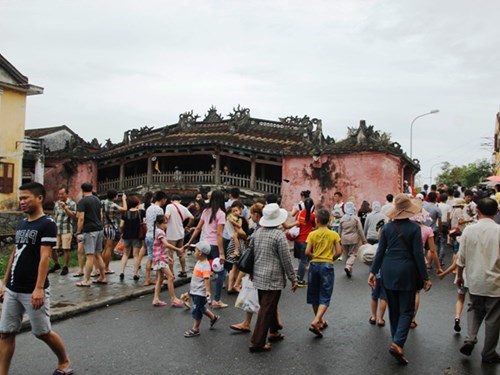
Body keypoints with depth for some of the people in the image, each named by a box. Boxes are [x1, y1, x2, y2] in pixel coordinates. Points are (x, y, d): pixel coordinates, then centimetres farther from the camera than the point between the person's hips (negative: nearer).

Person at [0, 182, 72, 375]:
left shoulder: (47, 224, -12)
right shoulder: (21, 223, 11)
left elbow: (45, 257, -19)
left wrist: (39, 288, -23)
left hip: (32, 291, -7)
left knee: (42, 332, 5)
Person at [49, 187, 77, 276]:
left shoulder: (72, 203, -3)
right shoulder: (56, 203, 14)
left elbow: (73, 215, -13)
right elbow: (54, 215, 22)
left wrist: (65, 207, -20)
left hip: (66, 230, -5)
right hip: (56, 229, 5)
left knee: (66, 249, -2)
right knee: (52, 248, 5)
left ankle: (65, 267, 12)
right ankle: (56, 264, 26)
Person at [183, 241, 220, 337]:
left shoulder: (205, 265, -23)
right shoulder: (199, 262, 7)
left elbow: (207, 279, -32)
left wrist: (208, 291, -40)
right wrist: (191, 285, 31)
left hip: (200, 293, -10)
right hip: (195, 291, 10)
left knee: (196, 310, 2)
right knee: (200, 308, 21)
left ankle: (195, 329, 15)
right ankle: (213, 317, 39)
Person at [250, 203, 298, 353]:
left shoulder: (258, 232, 5)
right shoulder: (279, 235, -17)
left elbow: (252, 253, 14)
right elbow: (286, 260, -13)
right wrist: (293, 279, -3)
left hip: (259, 277, 8)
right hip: (273, 278, -8)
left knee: (267, 306, 21)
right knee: (267, 310, -1)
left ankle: (273, 332, 37)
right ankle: (257, 343, 2)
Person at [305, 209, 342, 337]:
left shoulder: (312, 234, -3)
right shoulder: (334, 234, -3)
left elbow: (307, 252, -9)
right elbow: (339, 252, -6)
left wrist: (314, 256, 10)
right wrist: (330, 258, 11)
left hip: (314, 265, 2)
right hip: (327, 265, -1)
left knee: (314, 295, 16)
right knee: (325, 296, 2)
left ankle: (320, 321, 28)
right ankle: (316, 321, -17)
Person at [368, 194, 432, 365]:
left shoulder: (387, 227, 0)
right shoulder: (414, 228, -9)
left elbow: (380, 251, 2)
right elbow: (418, 255, -9)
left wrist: (373, 272, 7)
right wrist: (425, 277, -2)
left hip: (388, 271, 4)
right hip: (407, 272, -4)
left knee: (393, 309, 16)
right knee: (406, 311, 3)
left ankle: (397, 341, 28)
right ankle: (397, 343, -13)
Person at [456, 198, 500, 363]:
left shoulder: (469, 230, -6)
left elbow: (461, 258, 0)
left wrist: (459, 276, 15)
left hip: (474, 281, 2)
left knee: (474, 309, 24)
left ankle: (470, 339, 7)